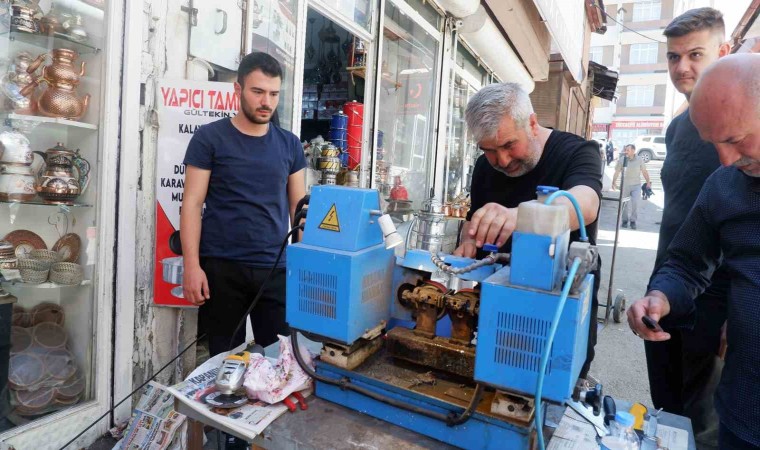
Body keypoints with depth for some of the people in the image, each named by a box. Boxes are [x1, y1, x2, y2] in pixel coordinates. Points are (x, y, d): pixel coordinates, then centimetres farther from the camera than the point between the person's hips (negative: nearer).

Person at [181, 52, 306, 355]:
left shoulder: (289, 144, 9)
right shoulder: (209, 138, 0)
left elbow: (299, 206, 10)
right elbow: (192, 204, -2)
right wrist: (192, 265, -10)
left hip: (276, 268, 3)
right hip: (221, 267, -2)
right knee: (224, 357, 11)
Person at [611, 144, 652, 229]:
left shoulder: (639, 160, -1)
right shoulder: (621, 160, -4)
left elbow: (644, 172, 8)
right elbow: (617, 172, -3)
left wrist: (648, 182, 4)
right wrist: (614, 182, -15)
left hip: (636, 185, 0)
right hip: (625, 185, 0)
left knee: (635, 203, -10)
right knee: (624, 204, 7)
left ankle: (633, 221, 4)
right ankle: (625, 220, 24)